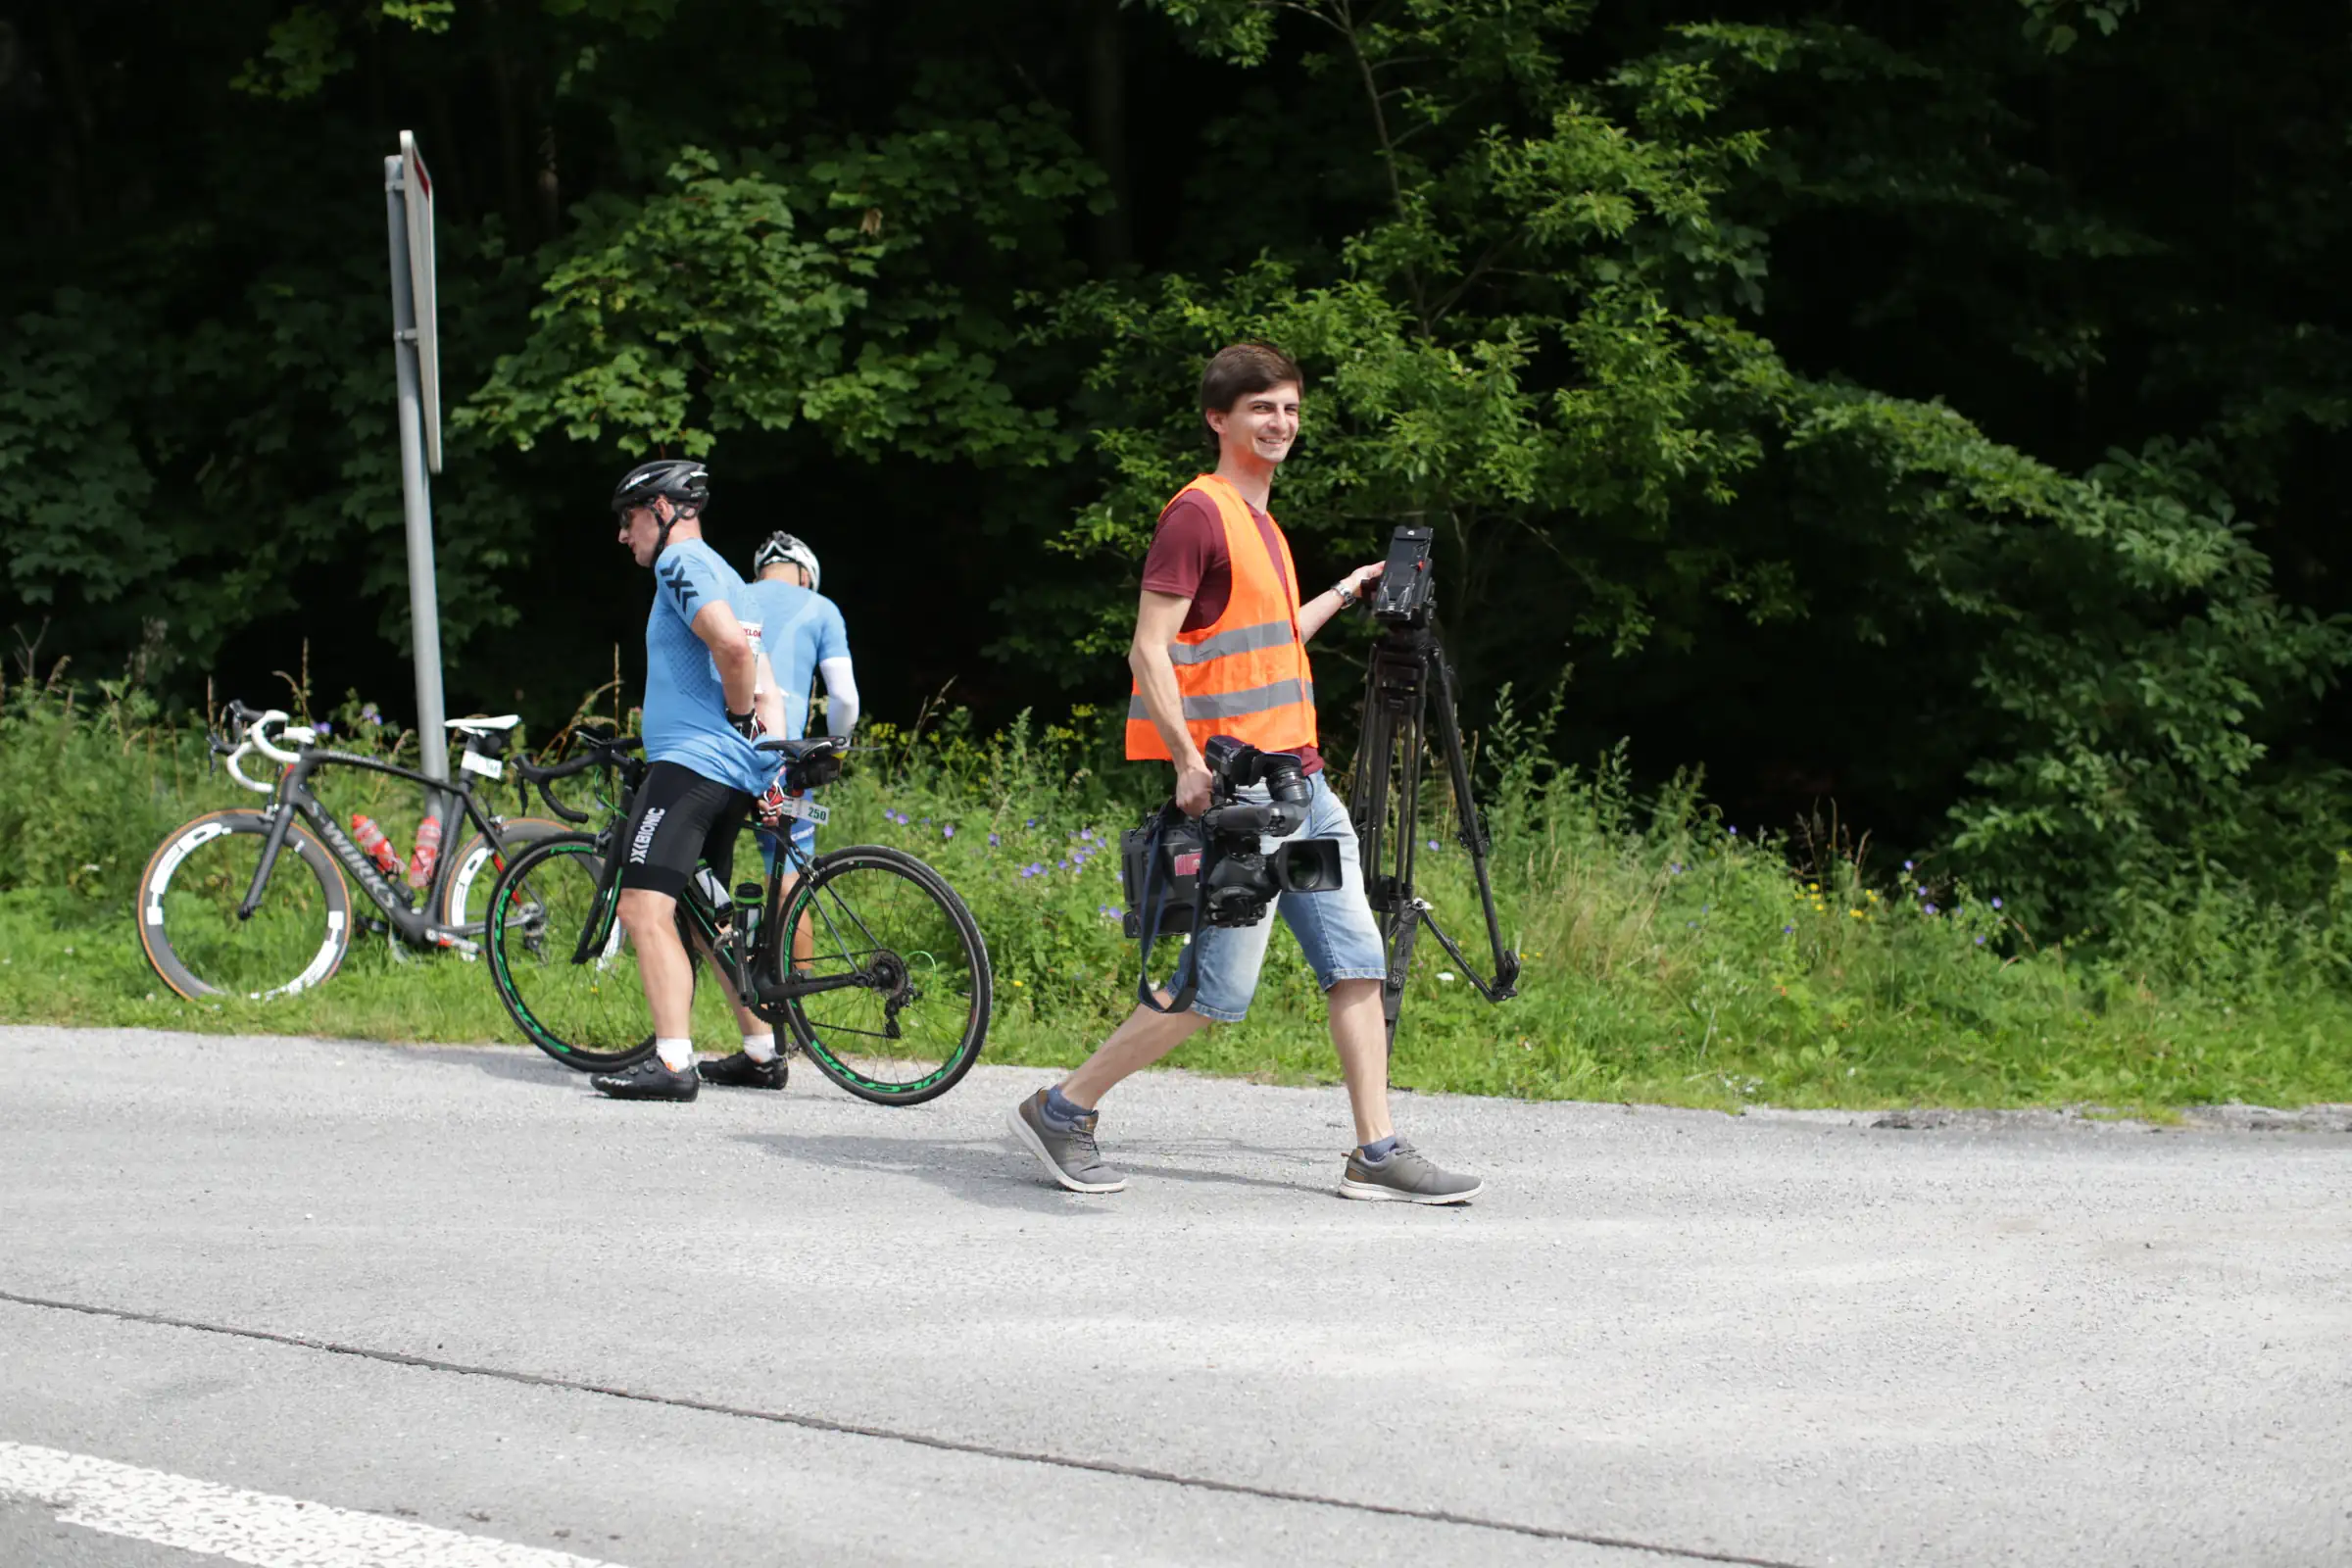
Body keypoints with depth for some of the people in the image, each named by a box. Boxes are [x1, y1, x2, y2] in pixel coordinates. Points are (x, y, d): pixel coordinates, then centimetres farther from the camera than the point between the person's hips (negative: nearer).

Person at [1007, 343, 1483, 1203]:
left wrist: (1343, 594, 32)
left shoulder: (1262, 522, 18)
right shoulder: (1198, 513, -10)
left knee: (1357, 961, 4)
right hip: (1235, 788, -9)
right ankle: (1062, 1111, 4)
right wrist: (1189, 761, -23)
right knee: (1218, 985, -7)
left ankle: (1377, 1153, 7)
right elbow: (1150, 650, -16)